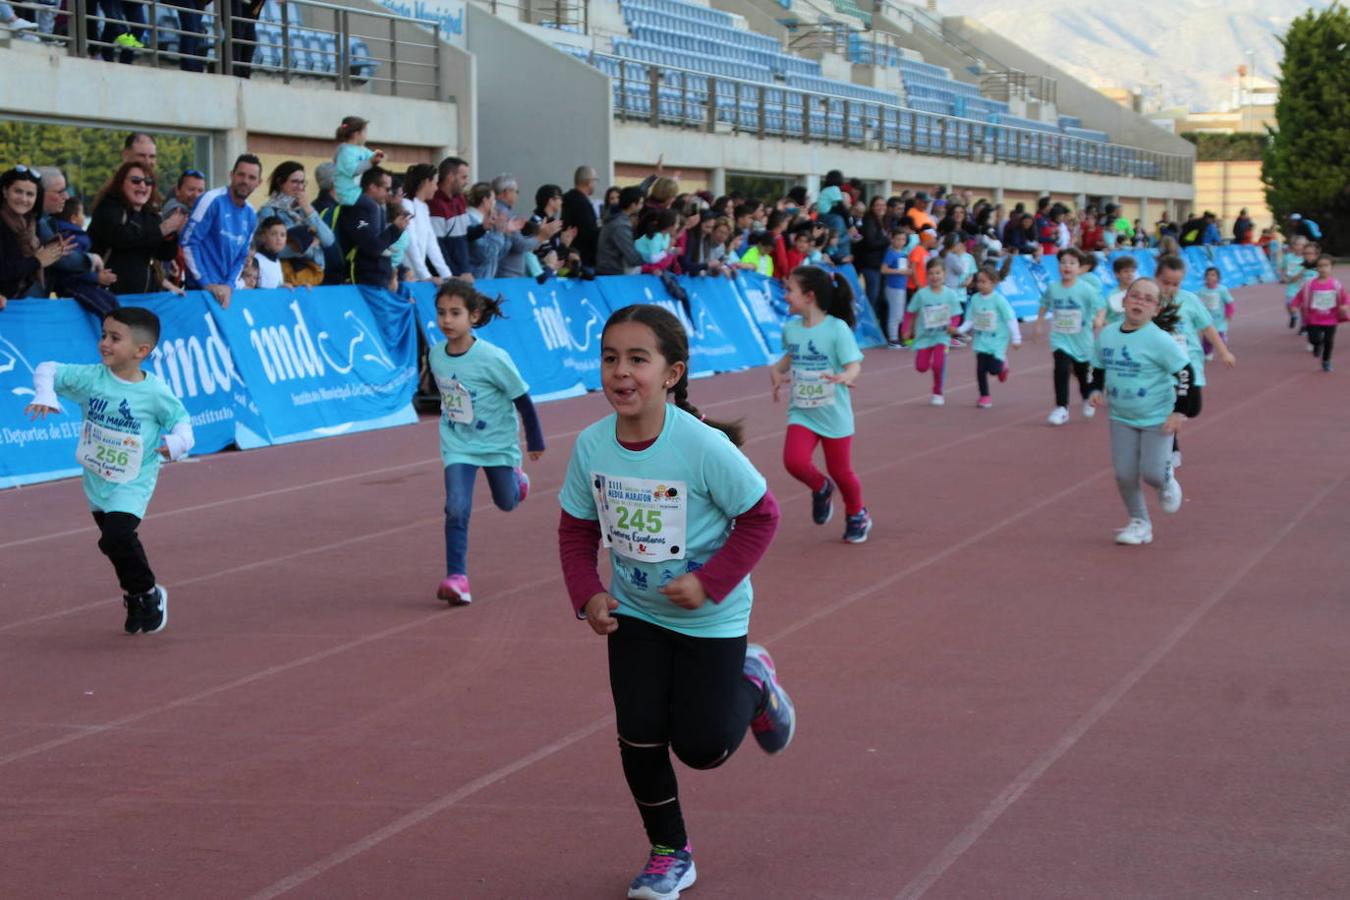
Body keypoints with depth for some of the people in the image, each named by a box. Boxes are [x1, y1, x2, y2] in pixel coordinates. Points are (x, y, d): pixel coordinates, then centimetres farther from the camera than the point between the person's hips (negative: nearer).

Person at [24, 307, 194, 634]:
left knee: (116, 537, -22)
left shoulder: (155, 392, -17)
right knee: (120, 541, 18)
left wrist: (178, 442, -25)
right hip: (96, 481, 5)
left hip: (132, 483, -5)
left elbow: (181, 419, -4)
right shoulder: (90, 378, -9)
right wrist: (45, 395, -22)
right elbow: (47, 370, -2)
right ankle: (134, 597, 43)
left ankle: (149, 594, 2)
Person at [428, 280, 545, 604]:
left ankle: (516, 479, 54)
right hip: (457, 445, 2)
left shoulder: (493, 358, -25)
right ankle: (456, 578, -8)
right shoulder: (435, 355, -11)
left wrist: (535, 441, -5)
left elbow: (522, 399, -13)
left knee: (506, 502, 19)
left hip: (497, 441, -2)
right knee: (457, 509, -15)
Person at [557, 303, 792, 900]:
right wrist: (586, 594, -11)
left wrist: (710, 583, -22)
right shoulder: (591, 446, -13)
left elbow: (761, 515, -16)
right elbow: (577, 529, 2)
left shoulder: (704, 446, -27)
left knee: (702, 746, -1)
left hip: (709, 618, -4)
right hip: (634, 613, 4)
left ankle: (752, 687, 31)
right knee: (639, 737, 2)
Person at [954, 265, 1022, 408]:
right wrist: (960, 330, -12)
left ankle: (1002, 365, 29)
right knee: (980, 369, -2)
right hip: (981, 339, 4)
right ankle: (984, 396, 12)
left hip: (997, 340, -4)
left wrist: (1016, 339, -12)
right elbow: (970, 320, 4)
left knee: (994, 369, -8)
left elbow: (1011, 319, -11)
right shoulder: (975, 299, -2)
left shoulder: (999, 300, -14)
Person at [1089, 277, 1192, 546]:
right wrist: (1098, 390, -2)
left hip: (1158, 418, -4)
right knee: (1124, 474, -1)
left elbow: (1185, 373, -13)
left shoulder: (1159, 340, -17)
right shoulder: (1107, 335, -1)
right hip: (1121, 417, 4)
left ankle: (1167, 481, 28)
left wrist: (1179, 412, -16)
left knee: (1151, 473, -9)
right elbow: (1101, 367, 16)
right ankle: (1139, 523, 19)